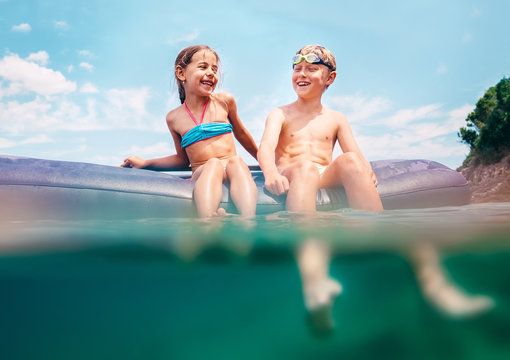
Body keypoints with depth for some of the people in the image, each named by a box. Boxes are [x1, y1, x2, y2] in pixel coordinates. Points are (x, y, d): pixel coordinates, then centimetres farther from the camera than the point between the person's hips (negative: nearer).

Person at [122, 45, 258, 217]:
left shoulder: (225, 101, 9)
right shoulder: (174, 118, 10)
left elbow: (240, 133, 26)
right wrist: (145, 163, 15)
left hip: (231, 174, 1)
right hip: (202, 175, 0)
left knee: (236, 161, -34)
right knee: (213, 164, -35)